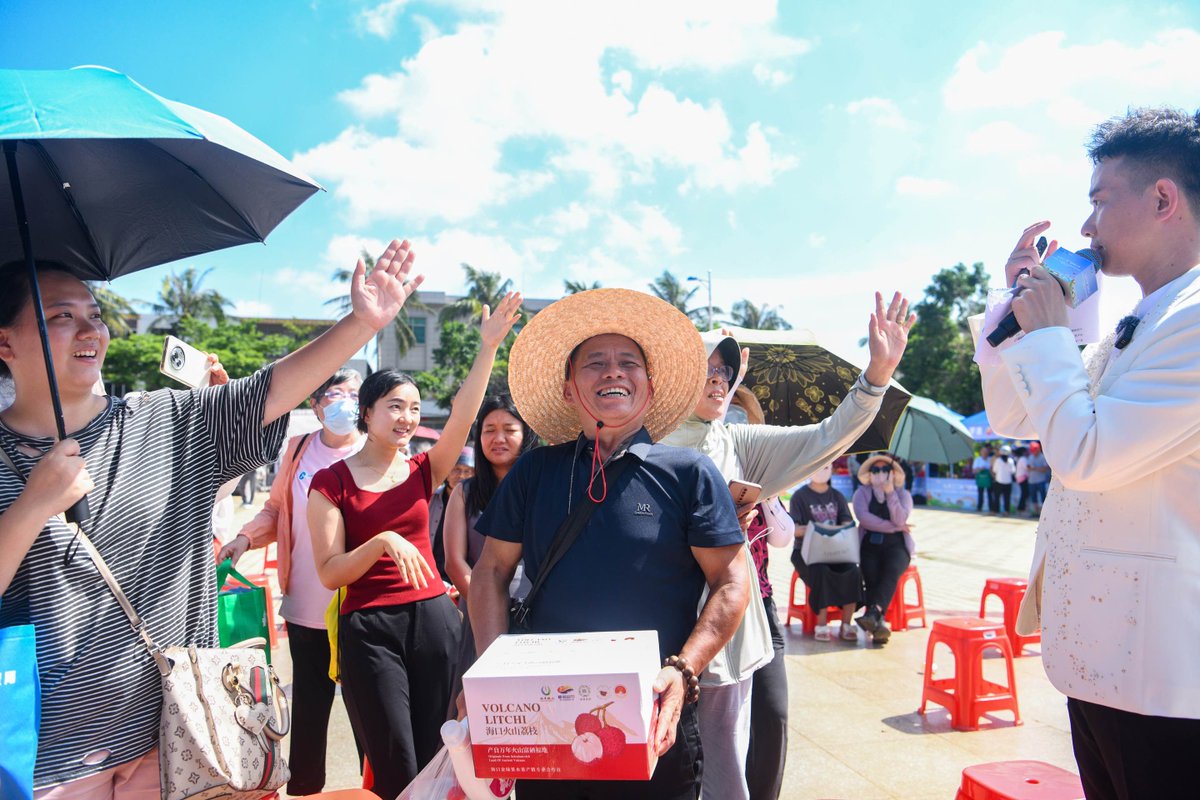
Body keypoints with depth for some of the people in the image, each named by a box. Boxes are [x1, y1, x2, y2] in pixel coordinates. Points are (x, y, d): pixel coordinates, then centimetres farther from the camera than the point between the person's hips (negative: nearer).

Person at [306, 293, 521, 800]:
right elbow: (330, 573, -7)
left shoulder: (422, 470, 6)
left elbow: (463, 417, -10)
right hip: (369, 627, -3)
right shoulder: (332, 482, -2)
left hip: (434, 619, 3)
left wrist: (488, 348, -21)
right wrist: (384, 541, -23)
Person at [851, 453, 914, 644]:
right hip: (870, 545, 1)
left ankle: (873, 613, -49)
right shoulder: (862, 493, 11)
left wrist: (890, 492, -12)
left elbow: (900, 519, -9)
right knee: (871, 575, -30)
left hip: (896, 545, 0)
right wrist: (894, 527, -9)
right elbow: (863, 517, -9)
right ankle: (878, 622, -38)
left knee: (891, 571, -33)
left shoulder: (902, 494, 11)